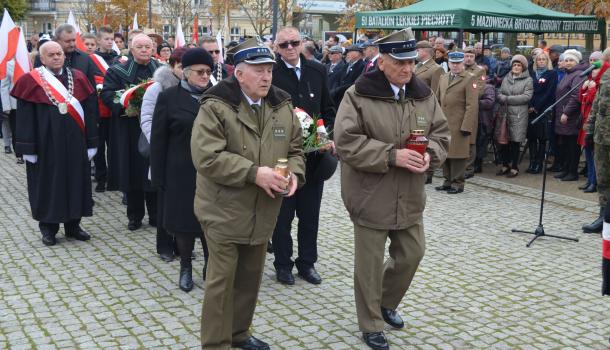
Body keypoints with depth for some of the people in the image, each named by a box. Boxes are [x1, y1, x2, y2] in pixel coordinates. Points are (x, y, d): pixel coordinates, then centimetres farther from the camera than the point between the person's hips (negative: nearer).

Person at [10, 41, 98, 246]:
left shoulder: (77, 78, 5)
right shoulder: (31, 81, -4)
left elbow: (90, 112, 5)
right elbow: (24, 118, -5)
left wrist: (91, 142, 1)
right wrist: (28, 148, -9)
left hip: (75, 143, 3)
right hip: (46, 143, -3)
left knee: (75, 182, 9)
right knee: (47, 184, 5)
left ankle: (73, 225, 22)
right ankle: (48, 227, 18)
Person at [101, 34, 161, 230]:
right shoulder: (117, 71, 6)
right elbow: (106, 93, -2)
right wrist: (124, 108, -18)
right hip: (129, 131, -1)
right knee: (133, 172, 3)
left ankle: (155, 215, 15)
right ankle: (135, 216, 14)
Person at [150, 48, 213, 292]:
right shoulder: (169, 97, -2)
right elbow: (158, 140, -2)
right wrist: (159, 176, -5)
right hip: (181, 172, -1)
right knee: (183, 220, 8)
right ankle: (186, 267, 26)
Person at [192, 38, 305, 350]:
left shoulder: (282, 107, 5)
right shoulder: (216, 107, -14)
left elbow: (295, 148, 13)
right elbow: (206, 157, -22)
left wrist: (294, 173, -9)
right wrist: (254, 173, -25)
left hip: (262, 212, 6)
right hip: (225, 212, -6)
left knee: (250, 277, 17)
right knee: (221, 280, 1)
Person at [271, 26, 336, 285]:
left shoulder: (318, 71, 6)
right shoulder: (270, 73, -8)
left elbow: (328, 109, 11)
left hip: (314, 154, 4)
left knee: (310, 214, 13)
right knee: (283, 214, 8)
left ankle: (307, 262, 27)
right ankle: (283, 264, 23)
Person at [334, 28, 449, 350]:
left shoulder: (424, 95, 4)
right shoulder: (358, 95, -14)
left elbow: (441, 132, 10)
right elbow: (346, 142, -20)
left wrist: (429, 154, -13)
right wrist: (392, 156, -25)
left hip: (409, 197, 6)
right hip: (371, 197, -5)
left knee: (411, 255, 16)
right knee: (370, 264, 6)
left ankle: (386, 303, 43)